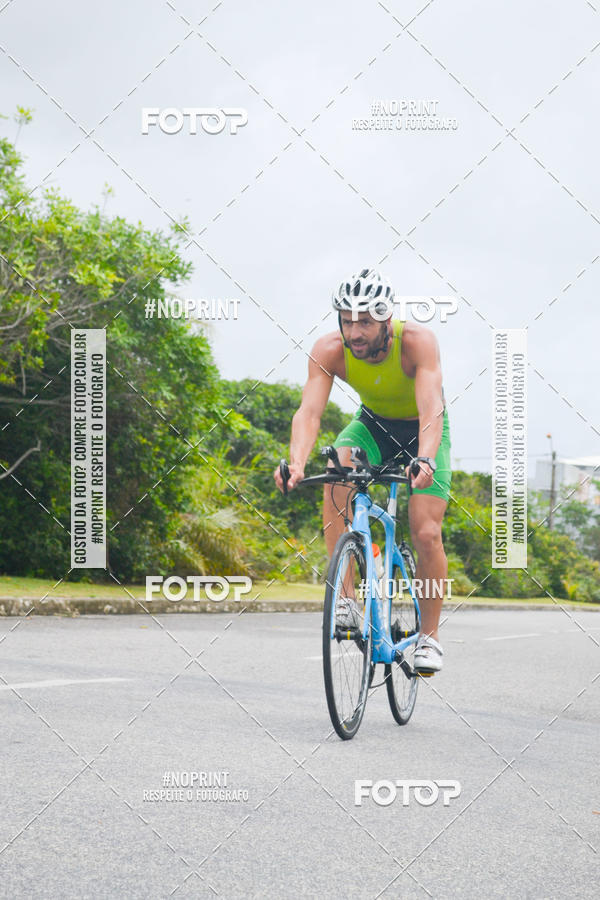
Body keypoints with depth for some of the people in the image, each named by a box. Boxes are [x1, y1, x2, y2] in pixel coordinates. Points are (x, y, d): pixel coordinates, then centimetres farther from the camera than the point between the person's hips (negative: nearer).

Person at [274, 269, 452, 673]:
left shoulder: (417, 341, -33)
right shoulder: (329, 350, -26)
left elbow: (432, 408, -44)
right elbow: (309, 411, -36)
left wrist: (425, 461, -62)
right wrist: (297, 463, -55)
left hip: (423, 430, -2)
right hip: (373, 424, 2)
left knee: (426, 534, -14)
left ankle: (429, 636, 7)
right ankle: (345, 598, -25)